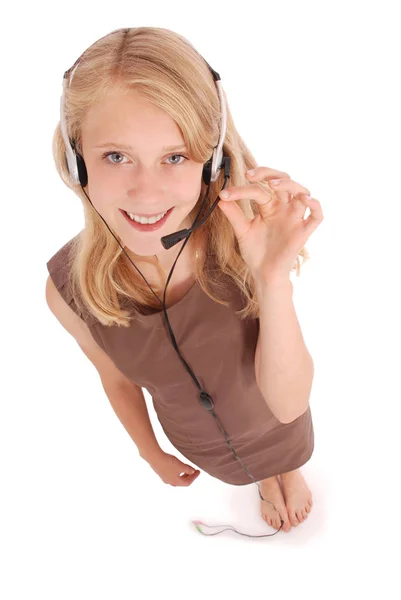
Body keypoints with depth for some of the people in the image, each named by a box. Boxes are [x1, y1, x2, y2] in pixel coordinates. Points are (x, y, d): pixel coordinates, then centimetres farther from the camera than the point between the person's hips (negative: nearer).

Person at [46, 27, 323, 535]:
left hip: (275, 421, 0)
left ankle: (289, 473, 71)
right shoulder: (69, 289, -32)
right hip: (201, 445, 1)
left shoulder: (246, 237, -36)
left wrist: (274, 281, -50)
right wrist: (153, 455, 7)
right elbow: (118, 380, -11)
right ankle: (266, 481, 70)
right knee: (250, 471, 34)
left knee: (286, 460, 35)